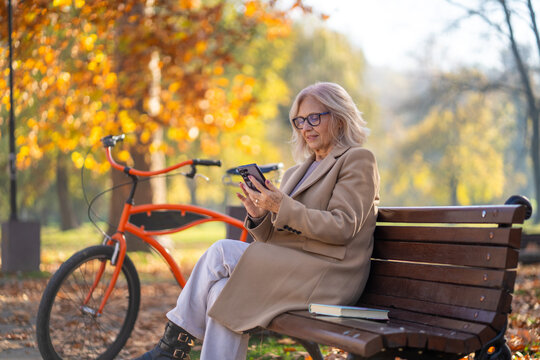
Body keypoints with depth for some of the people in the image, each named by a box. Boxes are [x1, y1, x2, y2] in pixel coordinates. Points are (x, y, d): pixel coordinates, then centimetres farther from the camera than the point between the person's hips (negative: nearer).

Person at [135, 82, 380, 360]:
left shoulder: (358, 160, 0)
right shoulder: (297, 172, 22)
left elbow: (342, 228, -13)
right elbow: (276, 237, 17)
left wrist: (283, 207, -20)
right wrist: (259, 215, -5)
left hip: (327, 277, -7)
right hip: (290, 270, 7)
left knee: (222, 252, -18)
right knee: (226, 293, -21)